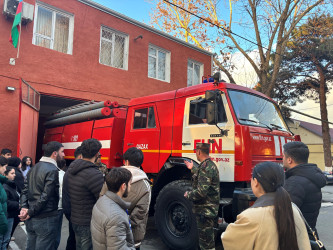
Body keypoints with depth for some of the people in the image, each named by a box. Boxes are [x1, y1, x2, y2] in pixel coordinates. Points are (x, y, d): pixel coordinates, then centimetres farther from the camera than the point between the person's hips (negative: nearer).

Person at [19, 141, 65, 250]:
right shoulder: (52, 170, -18)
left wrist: (24, 207, -3)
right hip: (45, 219, -9)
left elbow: (25, 191, 7)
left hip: (30, 220, 9)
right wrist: (30, 212, -11)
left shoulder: (34, 168, 9)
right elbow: (45, 197, -22)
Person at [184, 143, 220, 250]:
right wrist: (193, 169, 29)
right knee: (209, 240, 23)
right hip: (210, 209, 10)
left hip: (205, 211, -10)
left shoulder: (205, 167, -23)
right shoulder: (210, 165, 9)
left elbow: (201, 192, -28)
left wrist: (188, 195, -12)